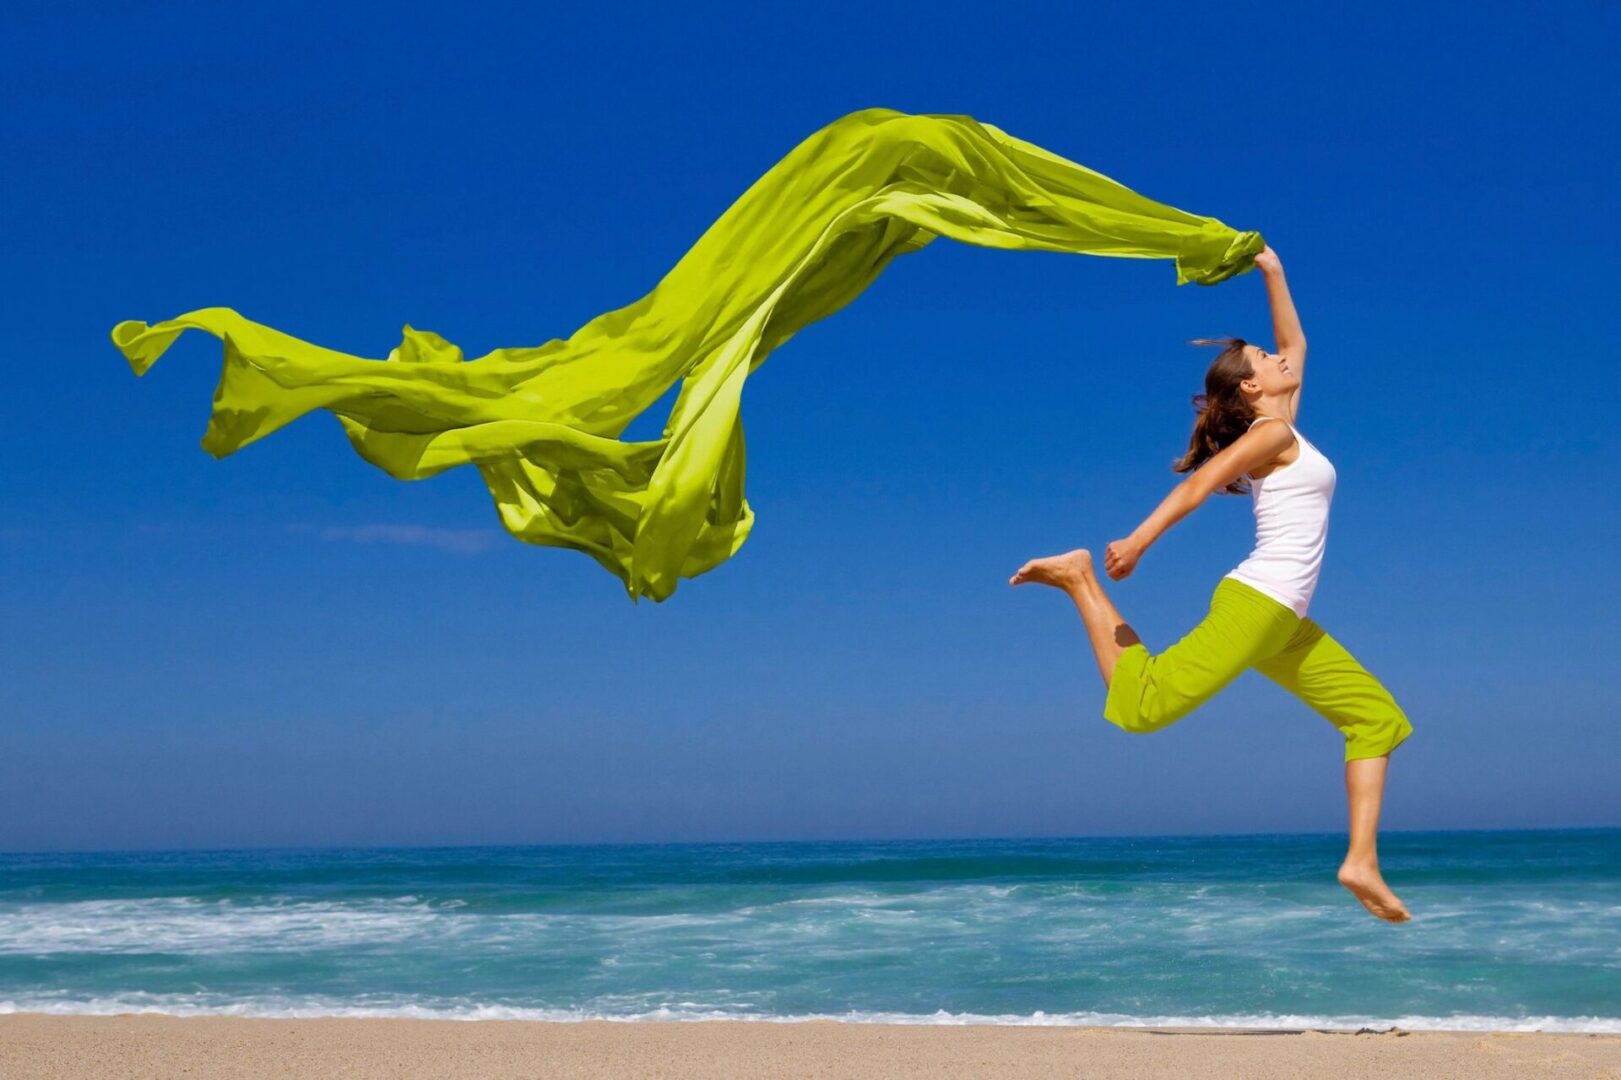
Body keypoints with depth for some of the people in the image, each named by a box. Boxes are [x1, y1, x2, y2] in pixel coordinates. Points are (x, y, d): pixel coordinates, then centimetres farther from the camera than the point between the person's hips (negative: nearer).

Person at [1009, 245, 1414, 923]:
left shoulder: (1278, 430, 20)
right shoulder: (1273, 433, -4)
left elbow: (1295, 344, 32)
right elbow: (1200, 483, -16)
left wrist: (1273, 273, 31)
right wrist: (1139, 541, -26)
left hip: (1285, 624, 9)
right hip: (1255, 605, -9)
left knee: (1378, 718, 9)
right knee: (1143, 705, -22)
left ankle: (1361, 862, 5)